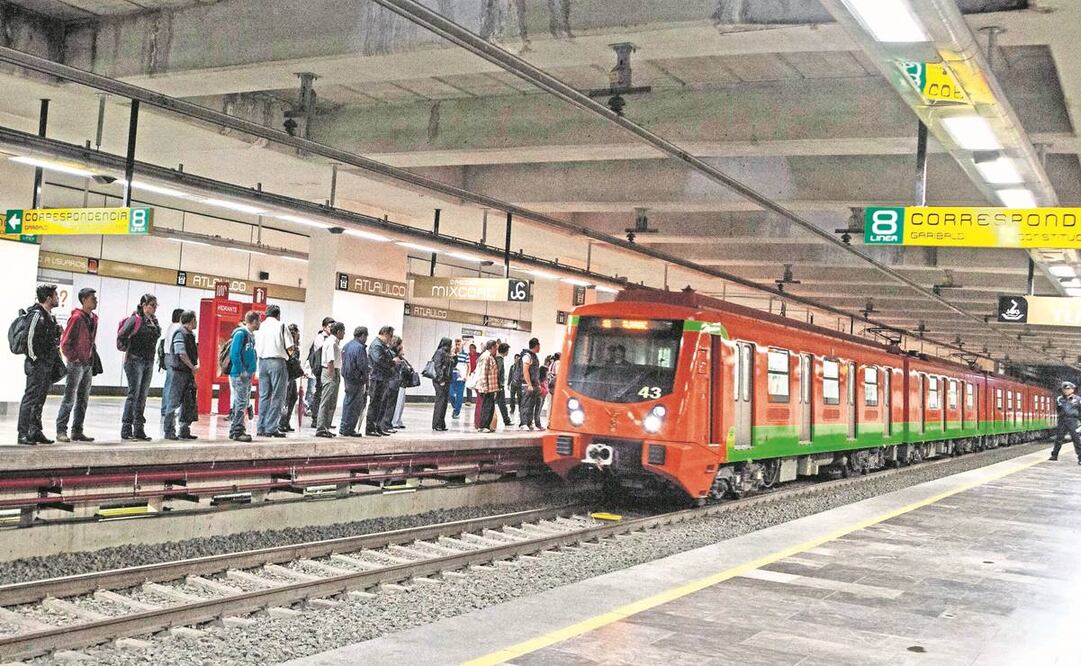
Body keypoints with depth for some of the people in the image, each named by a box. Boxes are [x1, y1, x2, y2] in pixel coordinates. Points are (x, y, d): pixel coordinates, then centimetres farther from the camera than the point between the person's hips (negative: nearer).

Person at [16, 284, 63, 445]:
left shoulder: (49, 317, 16)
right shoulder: (37, 315, -13)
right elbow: (30, 339, -19)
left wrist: (56, 361, 17)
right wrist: (34, 359, -17)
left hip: (47, 364, 9)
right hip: (37, 365, -9)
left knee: (40, 400, 12)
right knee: (30, 398, -7)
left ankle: (36, 432, 18)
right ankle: (23, 434, -6)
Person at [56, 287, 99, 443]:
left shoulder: (93, 319, 12)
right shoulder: (77, 317, -12)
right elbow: (65, 342, -14)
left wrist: (93, 356, 12)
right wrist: (74, 358, -14)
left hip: (88, 364, 8)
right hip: (77, 364, -8)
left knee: (83, 399, 11)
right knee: (70, 398, -6)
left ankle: (77, 431, 16)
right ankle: (61, 431, -1)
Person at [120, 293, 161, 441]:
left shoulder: (154, 321, 12)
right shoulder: (135, 319, -10)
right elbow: (121, 336, -14)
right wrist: (126, 348, -2)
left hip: (148, 362, 7)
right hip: (135, 361, -7)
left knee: (143, 396, 8)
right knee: (134, 394, -7)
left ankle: (139, 429, 13)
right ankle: (126, 430, -2)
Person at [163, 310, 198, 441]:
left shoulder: (191, 335, 16)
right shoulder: (180, 333, -12)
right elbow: (182, 354, -19)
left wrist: (195, 366, 5)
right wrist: (193, 367, -12)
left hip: (189, 373, 9)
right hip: (180, 372, -9)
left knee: (188, 403, 10)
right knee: (174, 402, -5)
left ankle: (184, 431, 17)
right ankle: (169, 431, -1)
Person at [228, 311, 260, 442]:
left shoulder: (250, 335, 15)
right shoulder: (241, 333, -12)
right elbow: (234, 354, -18)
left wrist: (251, 371, 12)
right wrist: (241, 372, -17)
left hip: (247, 375, 10)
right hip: (239, 375, -9)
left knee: (243, 403, 12)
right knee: (240, 403, -9)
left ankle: (236, 431, 19)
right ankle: (236, 432, -7)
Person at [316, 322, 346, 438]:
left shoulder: (335, 342, 17)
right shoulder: (332, 343, -15)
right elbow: (330, 362, -21)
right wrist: (332, 376, -22)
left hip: (334, 373, 10)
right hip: (331, 373, -10)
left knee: (331, 403, 14)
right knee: (326, 403, -9)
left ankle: (325, 427, 20)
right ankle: (321, 429, -9)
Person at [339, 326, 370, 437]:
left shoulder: (347, 346, 12)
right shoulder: (360, 347, -17)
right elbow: (362, 366, -20)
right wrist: (369, 372, -3)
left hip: (347, 378, 9)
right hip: (356, 380, -9)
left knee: (347, 403, 16)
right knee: (354, 406, -2)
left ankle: (343, 428, 22)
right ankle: (348, 430, 1)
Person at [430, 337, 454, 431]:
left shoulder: (447, 354, 17)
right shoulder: (440, 352, -9)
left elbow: (450, 366, 21)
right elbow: (438, 367, -16)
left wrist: (452, 357, 8)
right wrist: (441, 380, -19)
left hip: (446, 381, 9)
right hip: (440, 381, -9)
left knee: (444, 402, 10)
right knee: (440, 401, -8)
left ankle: (441, 424, 15)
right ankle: (436, 425, -4)